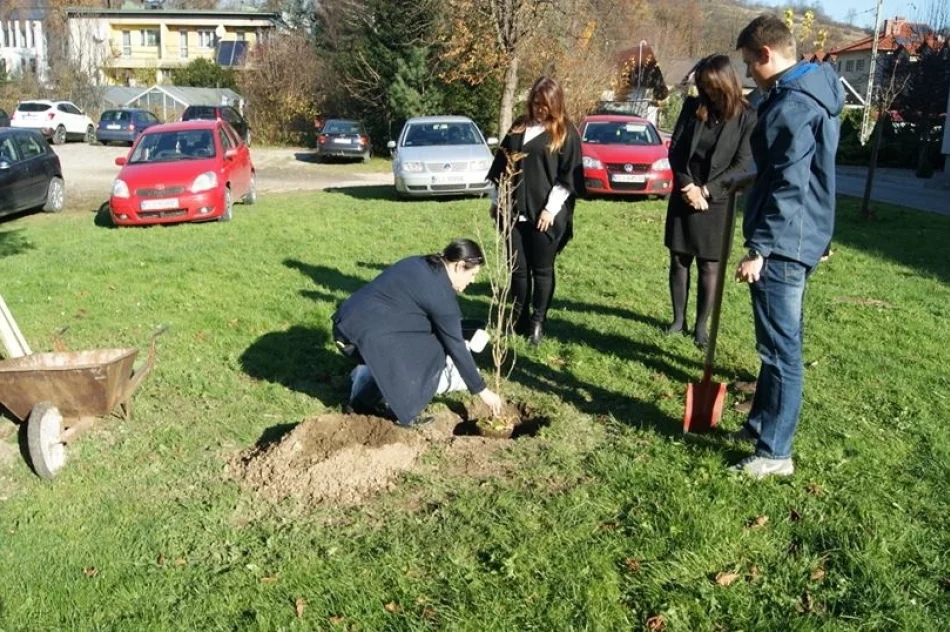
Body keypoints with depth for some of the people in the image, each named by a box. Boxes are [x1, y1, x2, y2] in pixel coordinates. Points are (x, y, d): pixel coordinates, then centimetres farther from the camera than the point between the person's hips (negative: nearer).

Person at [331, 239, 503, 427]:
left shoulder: (419, 265, 14)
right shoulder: (441, 292, -11)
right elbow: (456, 348, -6)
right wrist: (482, 391, 3)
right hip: (367, 335, -9)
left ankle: (369, 376, 15)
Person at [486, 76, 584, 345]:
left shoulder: (566, 132, -1)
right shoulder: (519, 127, 13)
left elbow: (569, 175, -6)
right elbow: (501, 165, 17)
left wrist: (551, 209, -13)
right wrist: (496, 200, 12)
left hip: (545, 215, -4)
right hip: (515, 211, 4)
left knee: (542, 269, 4)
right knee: (518, 267, 9)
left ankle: (538, 321, 15)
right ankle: (519, 316, 23)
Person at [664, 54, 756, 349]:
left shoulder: (746, 118, -6)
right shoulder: (693, 107, 3)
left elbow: (742, 164, -8)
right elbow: (675, 149, 1)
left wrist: (706, 191, -14)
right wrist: (687, 186, -12)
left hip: (717, 202, -3)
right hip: (683, 197, 3)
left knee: (709, 267, 3)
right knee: (678, 260, 8)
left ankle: (701, 325, 14)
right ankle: (678, 319, 21)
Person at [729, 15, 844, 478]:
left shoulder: (792, 105, -19)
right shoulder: (811, 91, 13)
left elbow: (790, 187, -23)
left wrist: (758, 249, -23)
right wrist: (756, 180, 22)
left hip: (784, 245, -11)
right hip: (798, 239, 11)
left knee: (781, 349, -3)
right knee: (777, 342, 19)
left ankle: (774, 453, 5)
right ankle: (760, 422, 34)